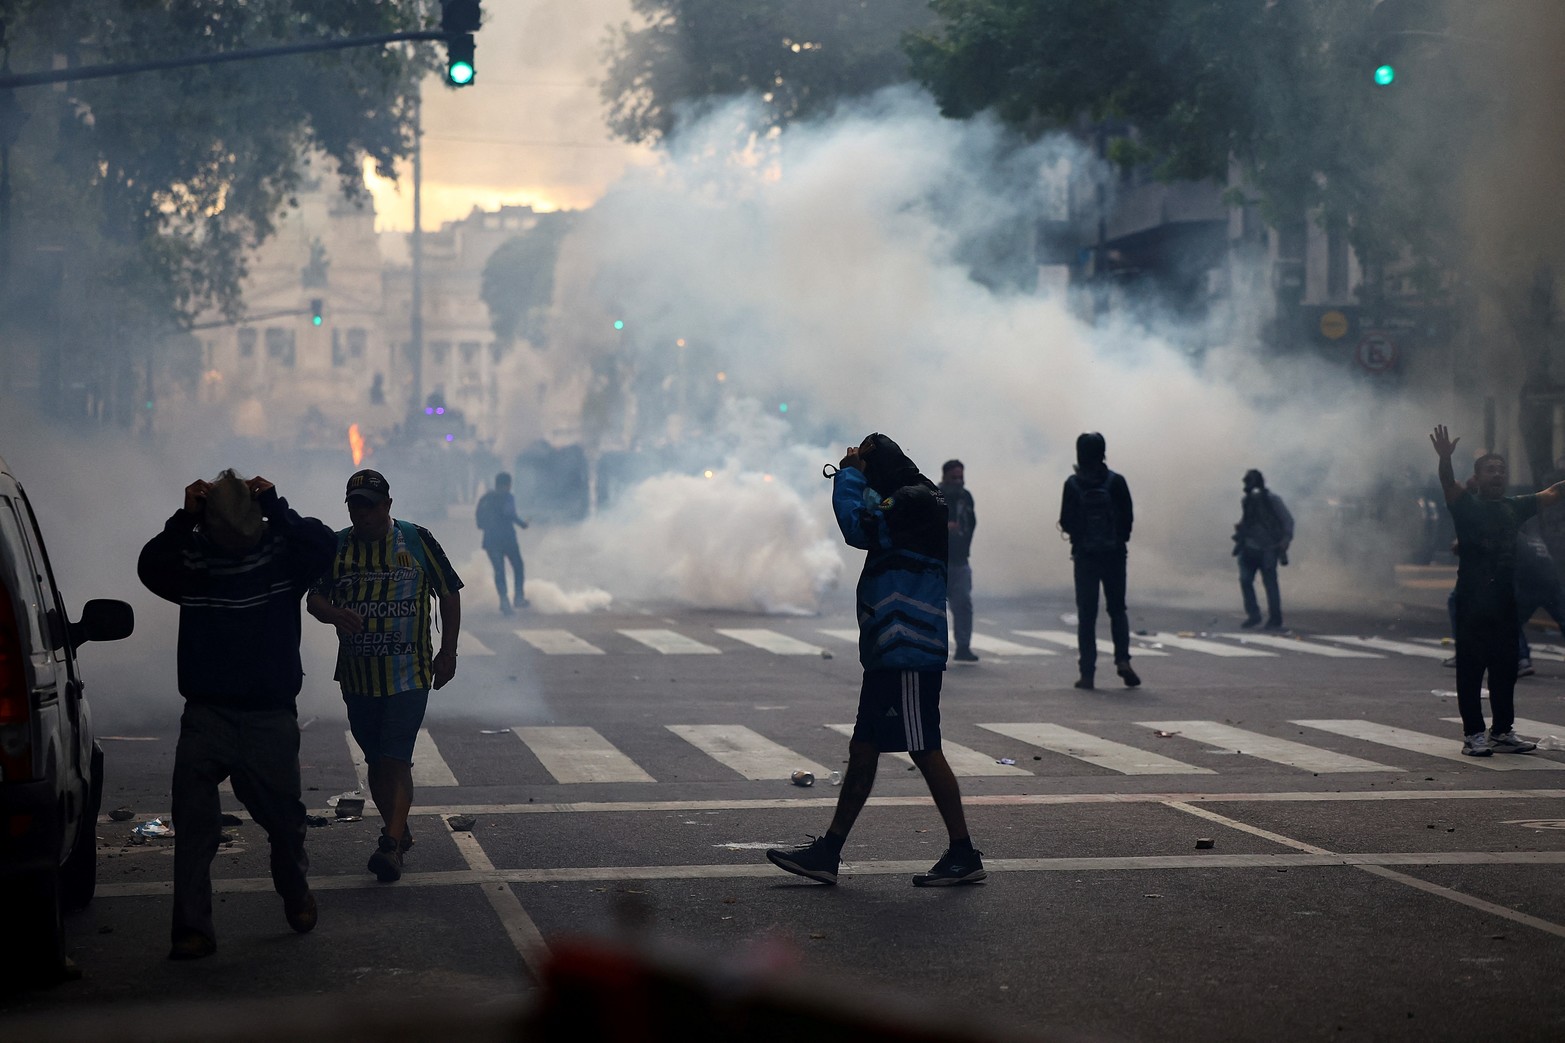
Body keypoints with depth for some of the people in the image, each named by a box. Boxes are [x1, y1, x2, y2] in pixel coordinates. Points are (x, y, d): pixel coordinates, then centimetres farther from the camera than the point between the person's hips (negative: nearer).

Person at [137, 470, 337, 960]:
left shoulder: (282, 549, -3)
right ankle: (193, 929, -2)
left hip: (271, 715, 0)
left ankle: (296, 892, 39)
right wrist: (183, 518, -26)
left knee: (283, 815, 11)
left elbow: (324, 547, -22)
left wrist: (275, 507, -23)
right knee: (193, 823, -7)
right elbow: (150, 568, -18)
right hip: (206, 714, 1)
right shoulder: (192, 553, 0)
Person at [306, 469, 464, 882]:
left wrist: (448, 652, 1)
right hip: (357, 676, 4)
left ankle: (391, 846, -17)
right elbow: (313, 598, 4)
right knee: (375, 761, 12)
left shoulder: (416, 540, -2)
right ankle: (399, 832, 27)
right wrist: (334, 613, -20)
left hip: (409, 674, -4)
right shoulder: (335, 546, 5)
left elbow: (449, 594, 5)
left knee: (395, 759, -13)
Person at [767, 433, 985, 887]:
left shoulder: (914, 502, -13)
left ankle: (964, 855, 1)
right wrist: (852, 478, 12)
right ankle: (828, 852, 13)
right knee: (862, 751, 10)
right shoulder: (909, 504, 19)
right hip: (891, 654, 11)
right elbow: (868, 530, 24)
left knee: (926, 752, -6)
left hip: (910, 655, -11)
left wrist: (850, 474, -9)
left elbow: (860, 527, -22)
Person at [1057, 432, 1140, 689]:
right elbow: (1128, 517, -3)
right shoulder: (1116, 482, -5)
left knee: (1086, 615, 4)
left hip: (1084, 555, 0)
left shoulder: (1072, 484, -6)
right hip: (1114, 555, 1)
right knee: (1117, 609, 13)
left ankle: (1087, 672, -1)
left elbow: (1066, 523, -4)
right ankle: (1122, 659, -7)